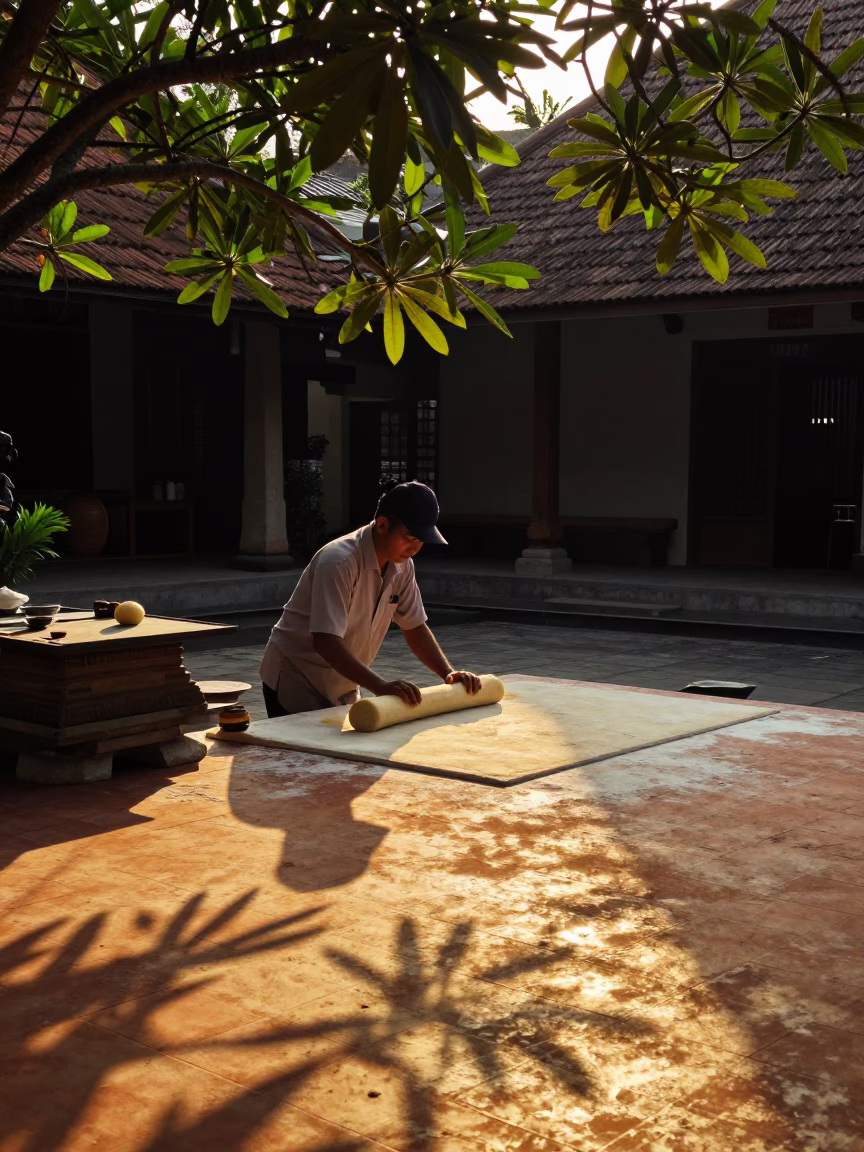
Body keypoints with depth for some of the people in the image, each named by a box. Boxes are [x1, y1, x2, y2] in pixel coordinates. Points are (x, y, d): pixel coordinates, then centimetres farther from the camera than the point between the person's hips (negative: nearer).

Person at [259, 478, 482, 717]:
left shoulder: (402, 566, -4)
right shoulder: (338, 562, -28)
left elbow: (415, 627, 6)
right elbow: (326, 642, -36)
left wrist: (449, 673, -10)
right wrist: (380, 687, -45)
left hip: (341, 688, 7)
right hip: (295, 683, -7)